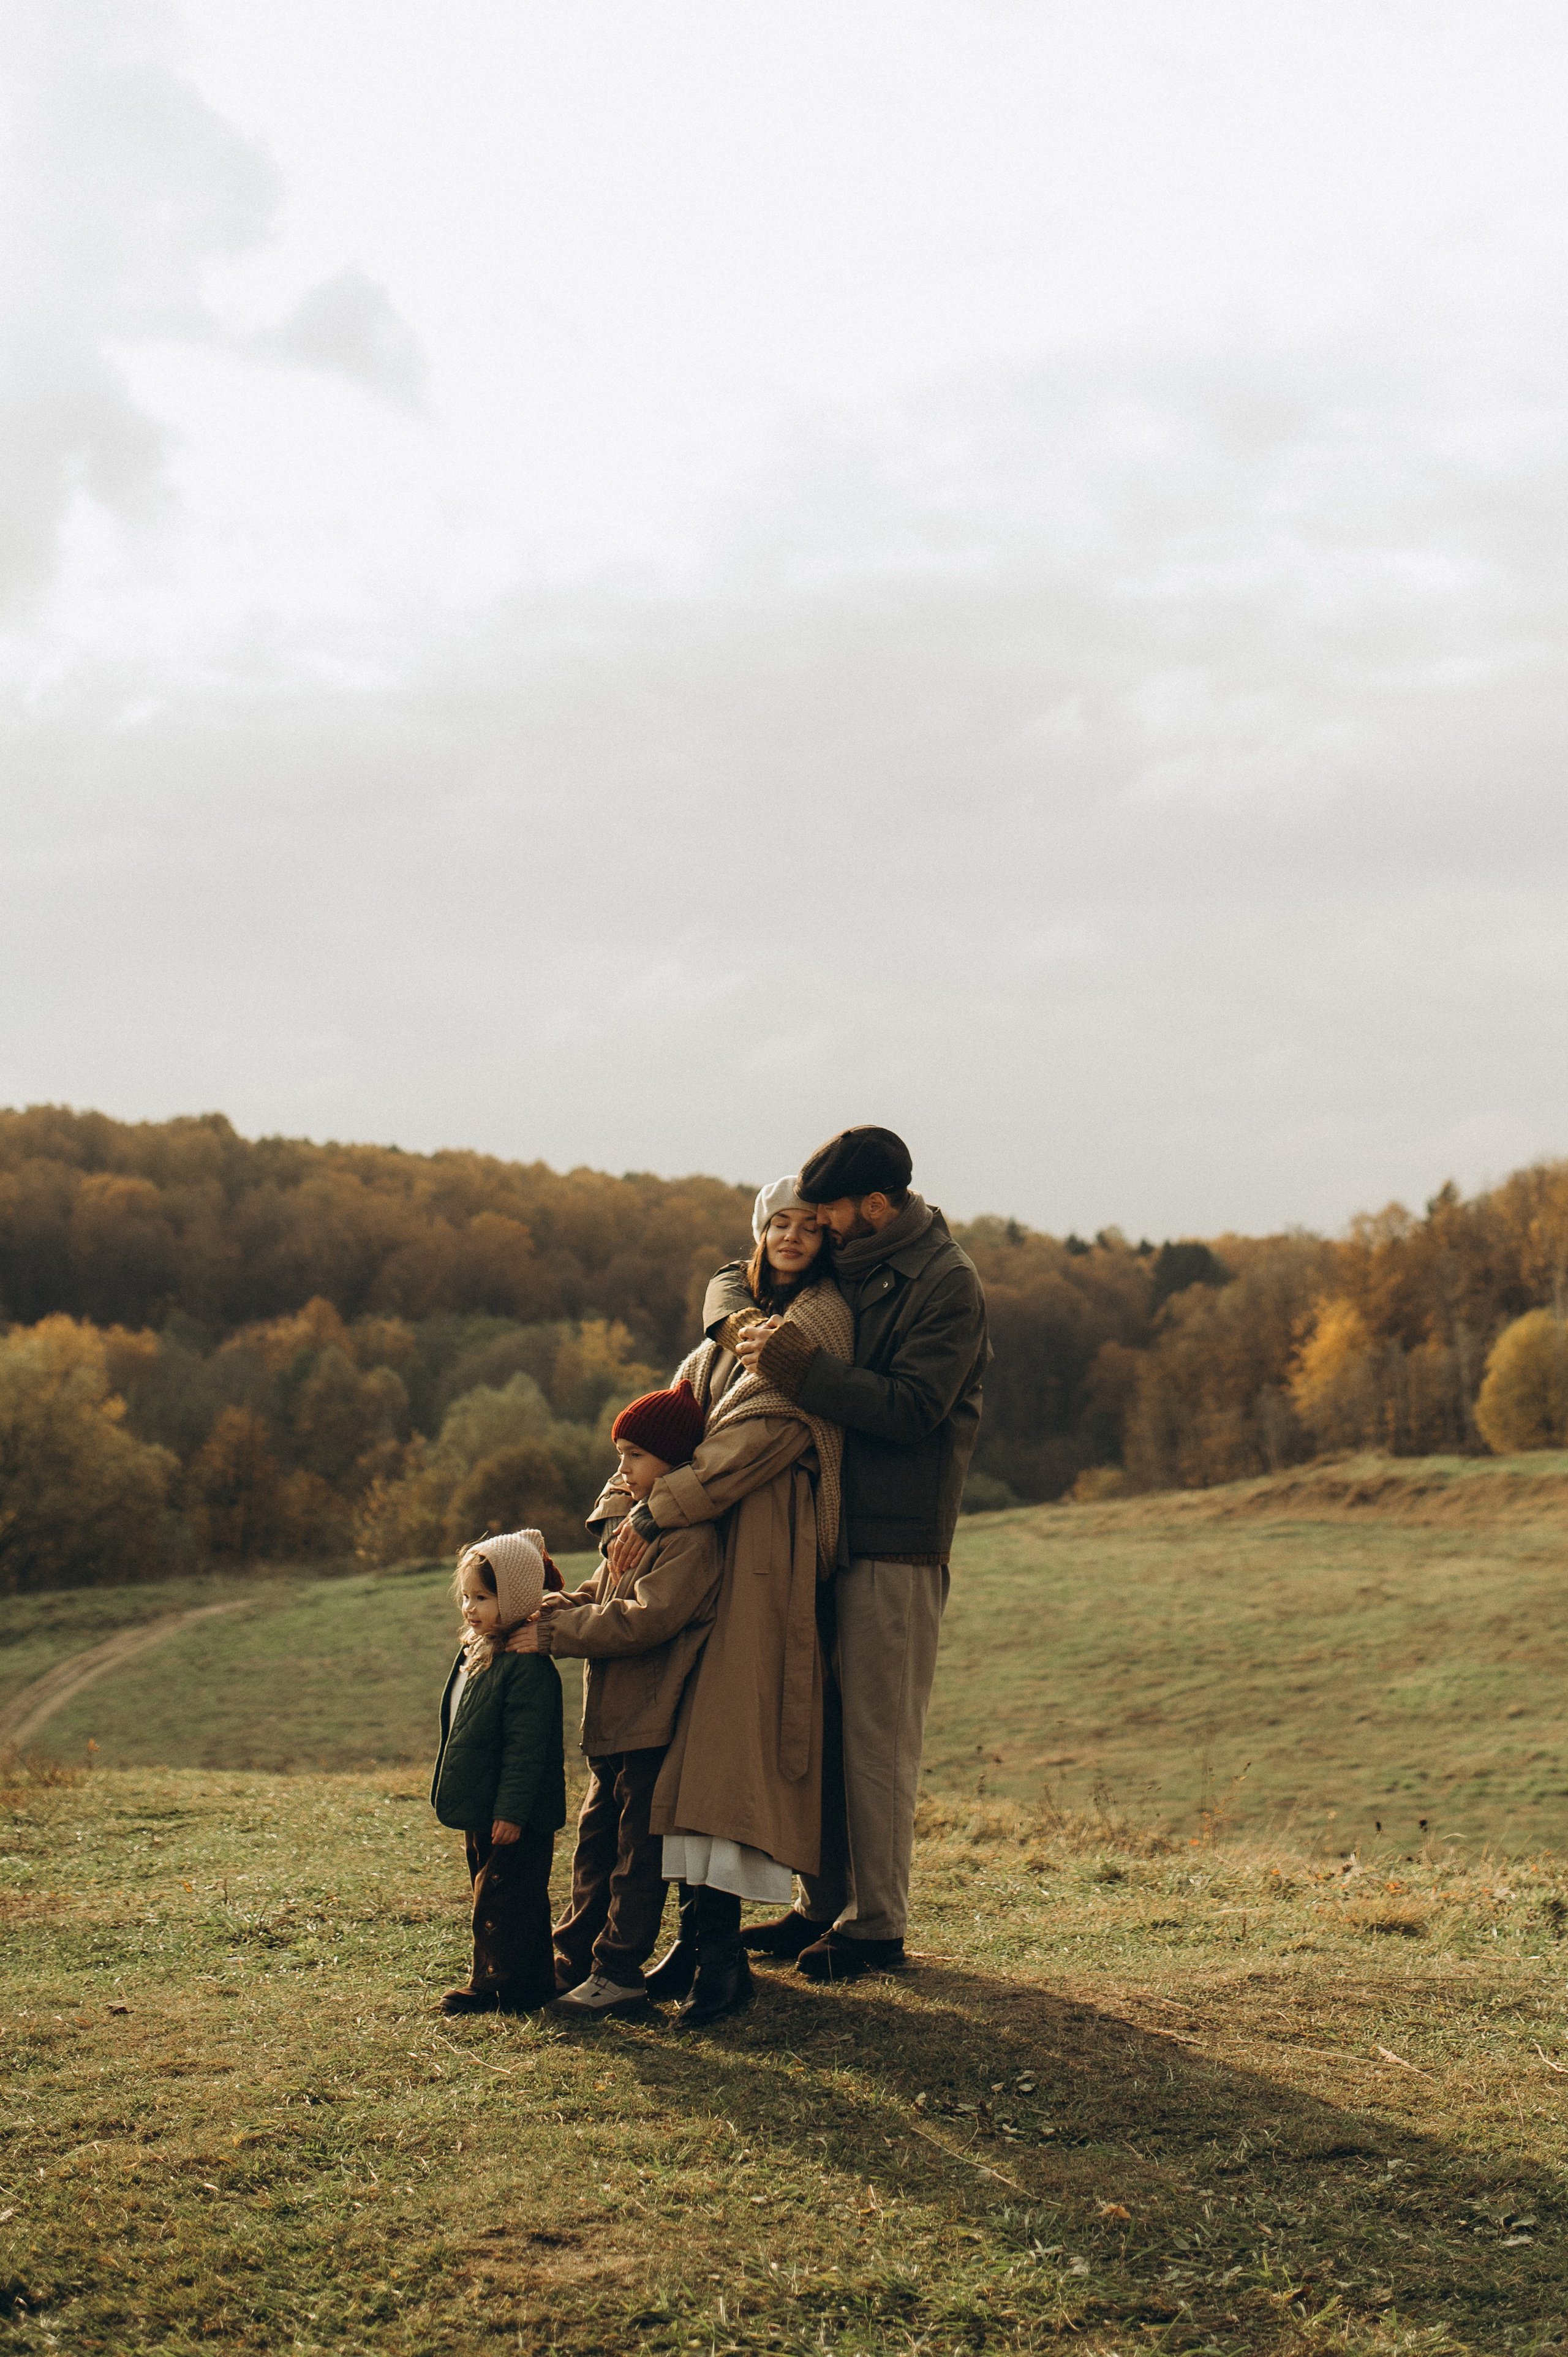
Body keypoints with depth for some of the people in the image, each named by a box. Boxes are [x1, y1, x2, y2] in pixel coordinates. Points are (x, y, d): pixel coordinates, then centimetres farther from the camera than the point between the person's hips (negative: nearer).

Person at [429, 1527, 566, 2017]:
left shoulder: (528, 1666, -21)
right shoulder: (474, 1654, 11)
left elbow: (526, 1746, -23)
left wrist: (511, 1811, -24)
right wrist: (456, 1797, 22)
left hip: (516, 1817, -10)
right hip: (480, 1812, 11)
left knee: (500, 1902, -4)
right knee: (494, 1899, 16)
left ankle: (497, 1986, 6)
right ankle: (531, 1982, 25)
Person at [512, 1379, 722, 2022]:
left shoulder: (691, 1538, -18)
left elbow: (644, 1620, -25)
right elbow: (601, 1598, 17)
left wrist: (555, 1636, -20)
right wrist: (557, 1608, -4)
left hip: (655, 1725, -10)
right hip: (613, 1723, 10)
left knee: (638, 1849, -1)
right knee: (597, 1836, 15)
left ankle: (621, 1974, 6)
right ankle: (573, 1961, 24)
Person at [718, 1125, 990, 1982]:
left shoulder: (947, 1285, -10)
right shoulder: (841, 1265, 12)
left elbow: (910, 1407, -20)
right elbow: (732, 1278, 22)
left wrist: (796, 1366, -23)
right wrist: (736, 1317, -2)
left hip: (896, 1542, -8)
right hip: (823, 1529, 8)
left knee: (877, 1738, -3)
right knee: (816, 1725, 12)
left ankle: (878, 1926, 6)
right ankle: (822, 1904, 22)